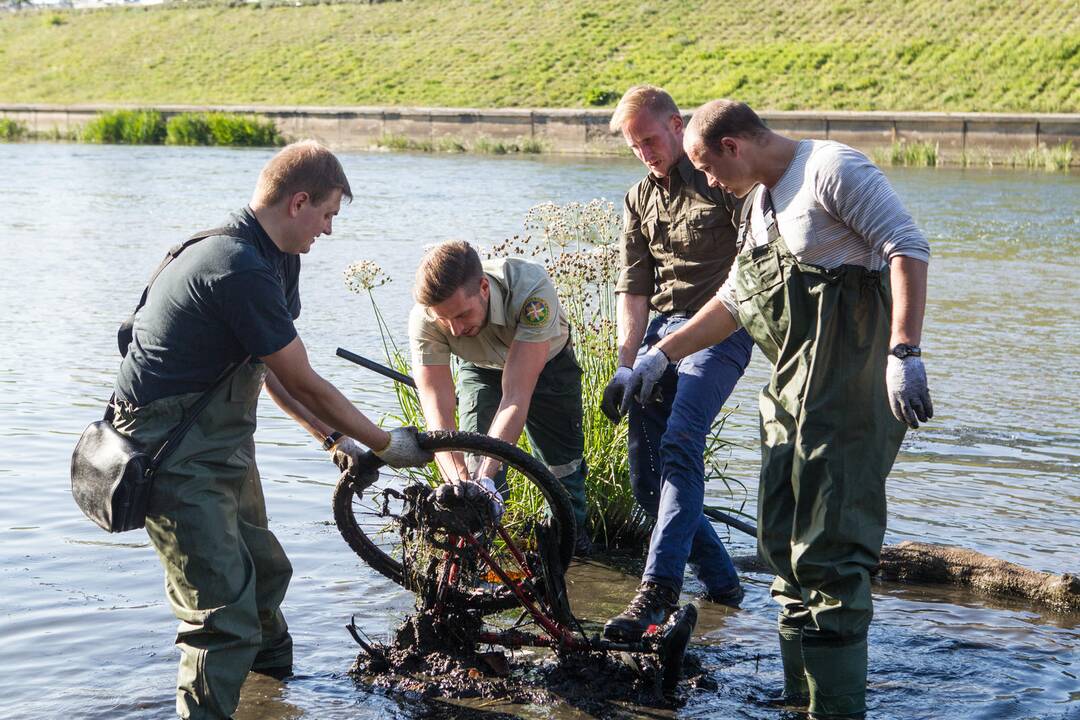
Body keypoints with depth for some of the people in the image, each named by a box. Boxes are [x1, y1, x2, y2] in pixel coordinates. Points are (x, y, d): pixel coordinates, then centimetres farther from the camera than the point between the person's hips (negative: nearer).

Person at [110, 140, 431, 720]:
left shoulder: (276, 260, 7)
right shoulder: (241, 270, -27)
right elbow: (306, 384, -20)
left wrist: (335, 438, 12)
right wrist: (386, 445, -7)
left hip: (223, 443, 11)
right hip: (176, 453, -11)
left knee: (264, 569, 27)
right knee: (226, 613, -14)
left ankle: (275, 667, 53)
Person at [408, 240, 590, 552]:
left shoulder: (531, 289, -46)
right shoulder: (424, 321, -38)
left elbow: (516, 397, -48)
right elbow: (438, 417, -38)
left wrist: (485, 478, -55)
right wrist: (461, 485, -54)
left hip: (546, 361, -1)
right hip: (482, 370, 1)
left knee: (563, 461, 7)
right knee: (476, 460, -16)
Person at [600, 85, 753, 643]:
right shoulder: (639, 201, 16)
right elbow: (632, 288, 10)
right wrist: (626, 365, -1)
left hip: (718, 330, -7)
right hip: (659, 329, 7)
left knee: (679, 445, -25)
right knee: (646, 477, 1)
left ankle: (658, 590, -29)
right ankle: (721, 584, 15)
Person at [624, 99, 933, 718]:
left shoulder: (832, 169, -9)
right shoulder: (761, 203, 19)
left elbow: (909, 249, -17)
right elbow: (734, 300, 28)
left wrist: (904, 352, -26)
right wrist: (660, 356, 26)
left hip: (849, 386, -10)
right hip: (793, 390, 10)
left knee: (829, 552, -11)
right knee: (782, 541, 13)